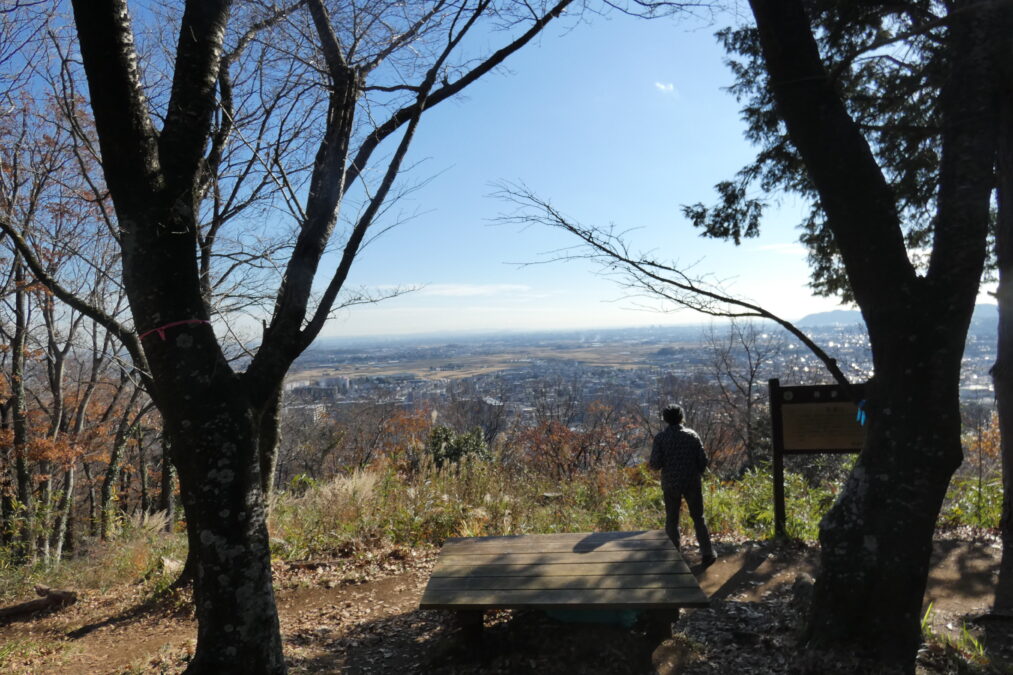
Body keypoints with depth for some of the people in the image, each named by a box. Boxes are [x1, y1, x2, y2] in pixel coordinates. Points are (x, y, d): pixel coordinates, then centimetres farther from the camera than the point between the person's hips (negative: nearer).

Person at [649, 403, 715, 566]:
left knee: (672, 521, 12)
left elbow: (655, 464, -14)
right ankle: (707, 554, 13)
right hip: (692, 483, 1)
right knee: (698, 518, 15)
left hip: (671, 484, -1)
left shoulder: (660, 438, -8)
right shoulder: (692, 435, -3)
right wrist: (697, 474, 13)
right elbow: (703, 459, -3)